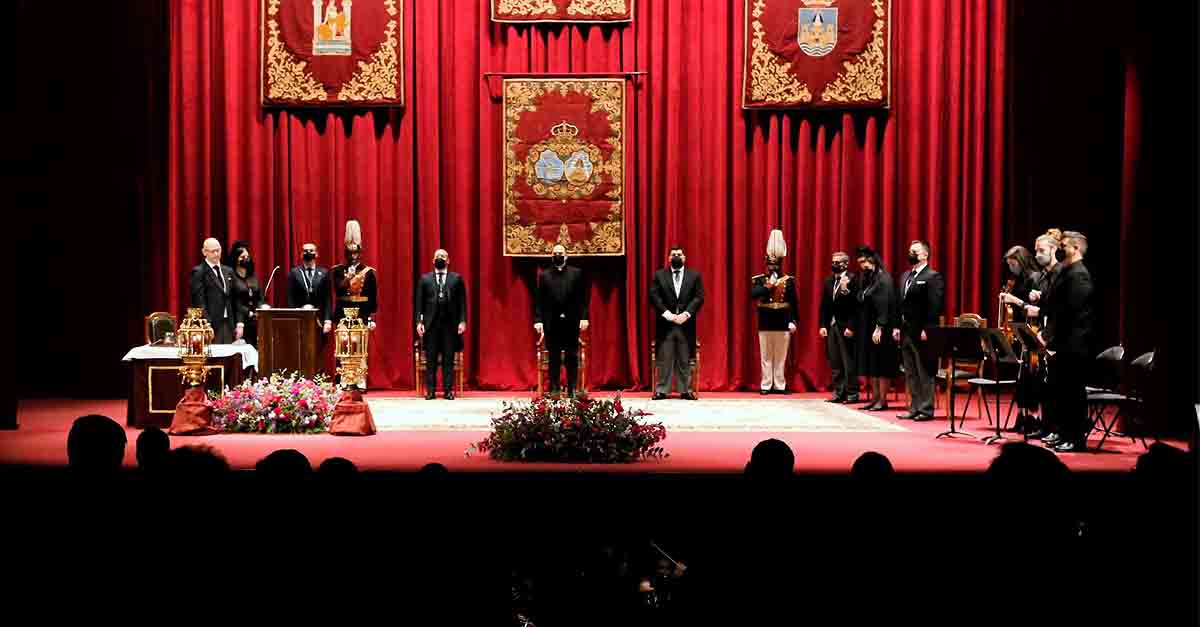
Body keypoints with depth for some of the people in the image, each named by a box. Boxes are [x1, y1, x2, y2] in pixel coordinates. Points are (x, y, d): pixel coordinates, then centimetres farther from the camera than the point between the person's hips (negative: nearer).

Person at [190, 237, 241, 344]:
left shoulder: (228, 271, 16)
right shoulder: (199, 272, -3)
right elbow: (199, 302, -10)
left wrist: (239, 323, 8)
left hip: (229, 325, 6)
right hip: (211, 325, -6)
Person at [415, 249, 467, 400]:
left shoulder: (456, 278, 8)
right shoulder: (425, 279, 10)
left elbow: (462, 301, 5)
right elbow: (419, 302, 7)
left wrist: (462, 321, -4)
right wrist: (419, 322, -2)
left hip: (450, 324, 0)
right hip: (431, 324, 0)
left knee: (449, 359, 1)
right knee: (430, 359, 2)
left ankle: (448, 390, 4)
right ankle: (430, 391, 5)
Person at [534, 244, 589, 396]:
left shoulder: (576, 273, 8)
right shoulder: (544, 275, 9)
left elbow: (582, 297, 3)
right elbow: (539, 300, 4)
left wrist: (584, 317, -6)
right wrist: (538, 320, -5)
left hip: (572, 321, 0)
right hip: (551, 322, 0)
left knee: (572, 357, 2)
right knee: (553, 358, 3)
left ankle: (572, 389, 8)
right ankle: (554, 388, 8)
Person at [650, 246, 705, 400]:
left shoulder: (694, 276, 9)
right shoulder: (659, 275, 8)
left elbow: (699, 297, 0)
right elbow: (654, 296, -1)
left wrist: (686, 313, -13)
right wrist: (666, 313, -13)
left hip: (686, 323, 0)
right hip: (665, 324, 0)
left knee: (685, 360, 4)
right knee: (664, 359, 1)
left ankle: (685, 390, 8)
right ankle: (662, 390, 5)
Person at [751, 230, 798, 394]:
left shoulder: (789, 280, 4)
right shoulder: (759, 279, 2)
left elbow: (793, 303, 2)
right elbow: (753, 294, -15)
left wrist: (793, 321, -6)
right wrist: (769, 285, -18)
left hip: (783, 323, 0)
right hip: (765, 323, 0)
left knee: (781, 356, 5)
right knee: (766, 356, 4)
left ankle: (780, 385, 10)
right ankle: (766, 385, 9)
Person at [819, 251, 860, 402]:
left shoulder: (852, 280, -8)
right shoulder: (829, 281, 13)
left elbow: (855, 305, -13)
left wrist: (851, 327, -17)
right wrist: (823, 325, 6)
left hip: (846, 327, -7)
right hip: (831, 326, 7)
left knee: (849, 362, -3)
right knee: (835, 362, 9)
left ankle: (852, 393, 3)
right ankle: (838, 392, 14)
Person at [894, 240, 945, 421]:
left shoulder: (933, 277, -8)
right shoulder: (905, 276, 17)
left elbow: (935, 306, -15)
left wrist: (927, 329, -19)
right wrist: (897, 326, 10)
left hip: (922, 333, -8)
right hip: (906, 331, 8)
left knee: (925, 373, -2)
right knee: (910, 373, 11)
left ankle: (926, 409, 2)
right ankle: (915, 408, 17)